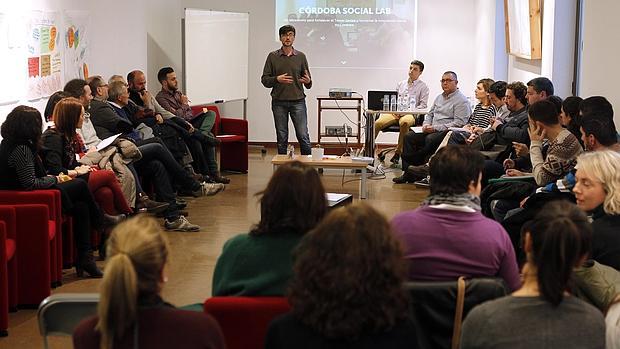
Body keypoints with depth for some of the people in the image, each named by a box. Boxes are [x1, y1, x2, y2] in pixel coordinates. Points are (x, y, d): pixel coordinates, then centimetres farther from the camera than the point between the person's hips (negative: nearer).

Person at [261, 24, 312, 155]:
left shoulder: (301, 56, 7)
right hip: (279, 102, 0)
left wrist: (308, 81, -14)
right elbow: (264, 79, 3)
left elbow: (308, 83, 9)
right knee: (282, 139, 5)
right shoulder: (273, 56, 5)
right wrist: (277, 79, -16)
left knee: (303, 136, -5)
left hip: (298, 101, 0)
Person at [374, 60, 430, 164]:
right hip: (395, 112, 4)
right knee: (377, 123, -24)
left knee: (404, 122, -42)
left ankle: (398, 152, -32)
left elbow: (423, 105, 1)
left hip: (411, 114, -4)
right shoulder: (401, 84, 24)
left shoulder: (423, 87, 10)